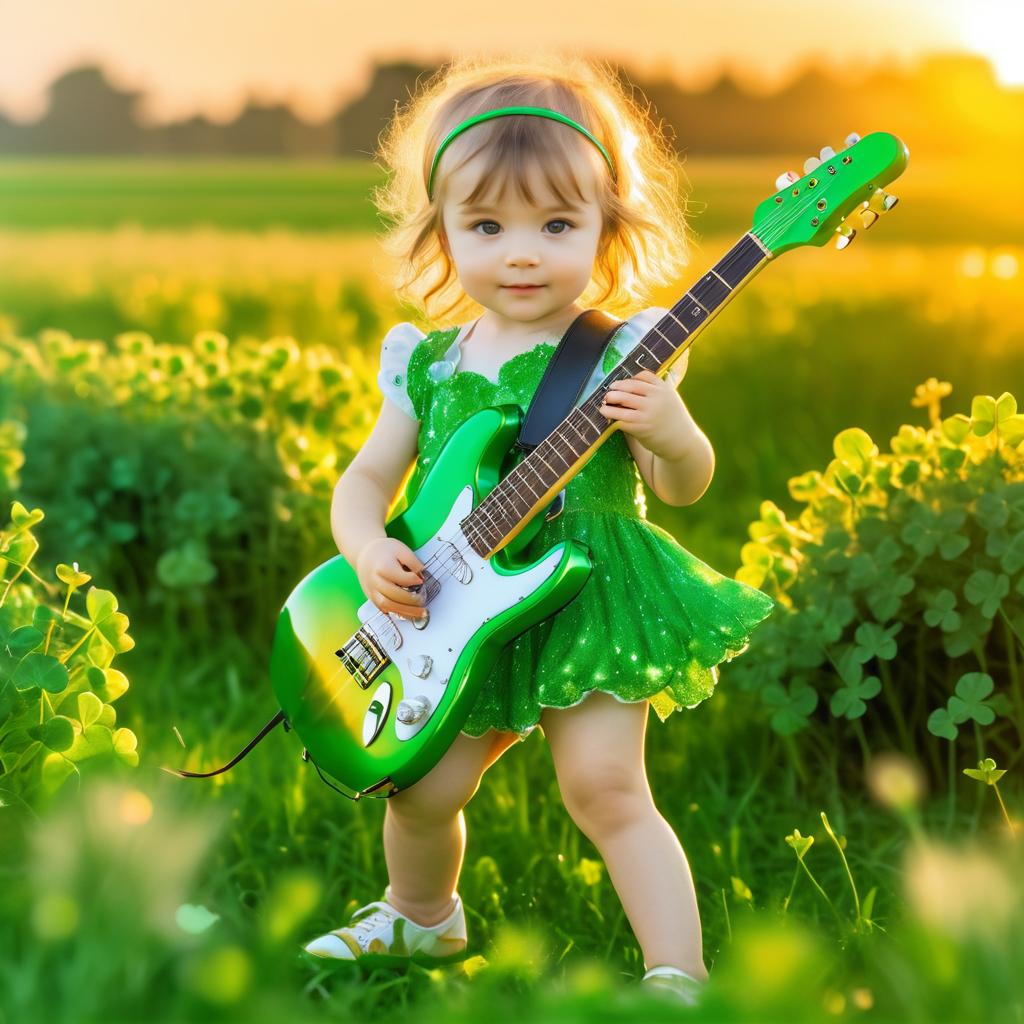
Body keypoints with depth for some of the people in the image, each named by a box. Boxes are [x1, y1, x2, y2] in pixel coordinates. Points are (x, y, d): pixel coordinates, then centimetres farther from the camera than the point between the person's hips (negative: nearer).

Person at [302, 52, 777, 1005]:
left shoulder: (619, 354, -7)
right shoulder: (425, 365, 5)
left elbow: (684, 487, -7)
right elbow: (366, 476, 11)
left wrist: (669, 435, -30)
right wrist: (367, 548, -10)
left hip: (589, 602, -5)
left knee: (604, 785, -17)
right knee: (422, 791, 10)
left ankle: (678, 978, -9)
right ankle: (421, 918, 41)